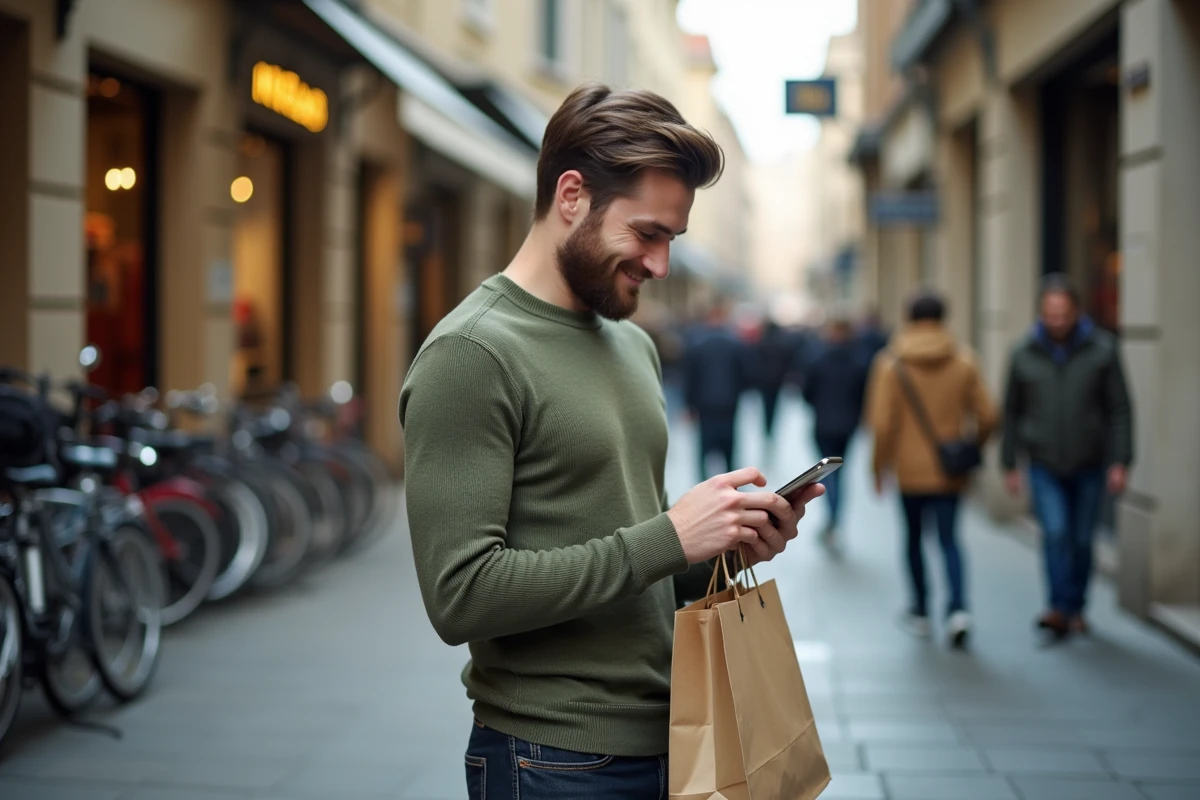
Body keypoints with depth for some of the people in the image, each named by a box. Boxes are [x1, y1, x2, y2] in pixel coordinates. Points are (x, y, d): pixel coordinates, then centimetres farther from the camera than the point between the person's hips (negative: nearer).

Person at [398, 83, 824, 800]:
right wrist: (669, 537, -21)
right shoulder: (470, 357, -15)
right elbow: (461, 594, -22)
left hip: (667, 740, 7)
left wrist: (729, 541, -2)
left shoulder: (634, 345, 11)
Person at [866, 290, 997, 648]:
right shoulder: (963, 360, -2)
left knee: (914, 537, 15)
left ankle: (920, 612, 22)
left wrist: (879, 466, 1)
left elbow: (882, 424, -12)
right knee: (949, 538, 8)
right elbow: (987, 416, -1)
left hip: (910, 469, -1)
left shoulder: (890, 363, -9)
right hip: (950, 470, 1)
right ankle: (958, 608, -11)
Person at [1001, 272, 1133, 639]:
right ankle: (1059, 608, -14)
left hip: (1089, 464, 0)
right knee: (1055, 533, -16)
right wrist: (1010, 464, 6)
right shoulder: (1025, 354, -3)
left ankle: (1076, 608, 23)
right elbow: (1011, 412, 6)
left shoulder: (1102, 349, -6)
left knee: (1081, 539, 8)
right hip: (1045, 465, 0)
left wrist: (1120, 461, -10)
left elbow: (1119, 409, -4)